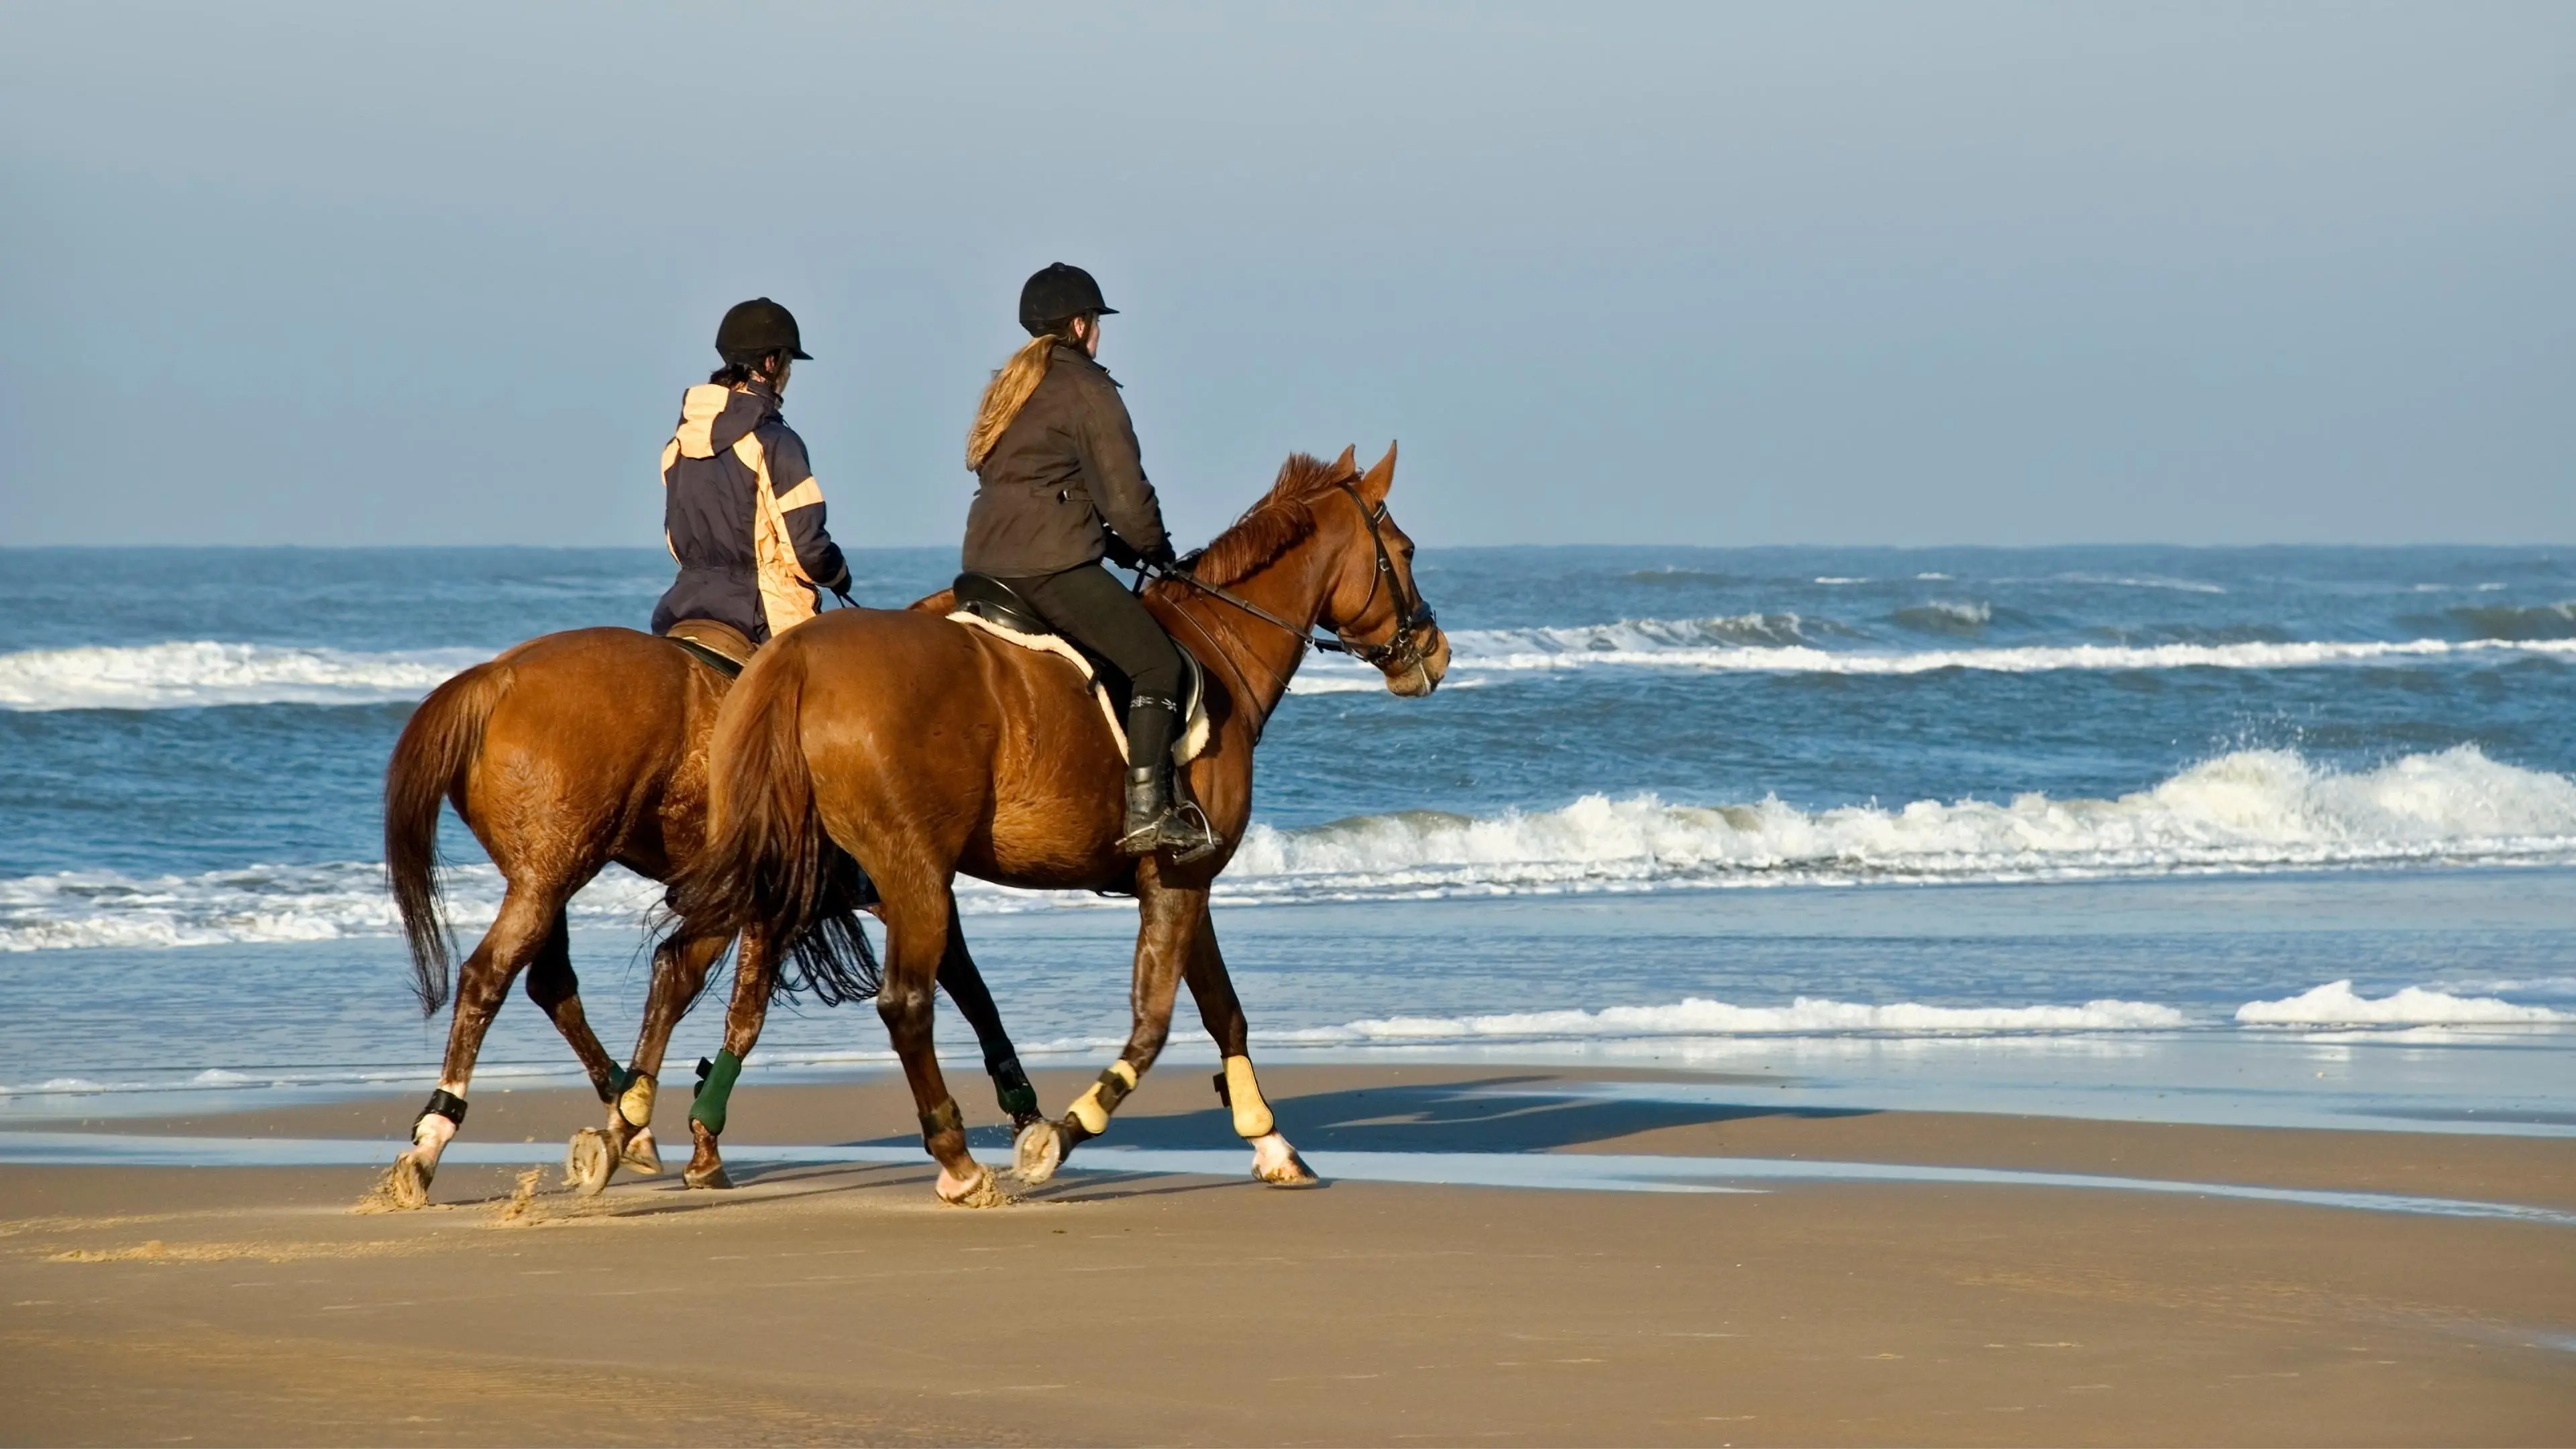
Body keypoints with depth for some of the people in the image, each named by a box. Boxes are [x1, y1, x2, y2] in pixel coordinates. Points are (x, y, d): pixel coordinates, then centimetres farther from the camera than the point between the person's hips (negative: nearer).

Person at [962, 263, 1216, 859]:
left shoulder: (1010, 387, 22)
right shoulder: (1087, 390, -6)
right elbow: (1125, 497, -8)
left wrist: (1115, 542, 22)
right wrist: (1156, 549, 12)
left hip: (988, 560, 9)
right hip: (1051, 566, -9)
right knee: (1156, 661, -7)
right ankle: (1147, 812, -17)